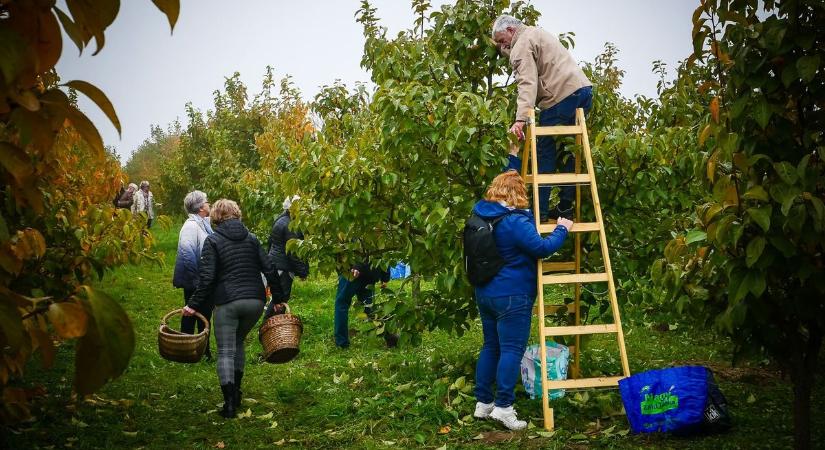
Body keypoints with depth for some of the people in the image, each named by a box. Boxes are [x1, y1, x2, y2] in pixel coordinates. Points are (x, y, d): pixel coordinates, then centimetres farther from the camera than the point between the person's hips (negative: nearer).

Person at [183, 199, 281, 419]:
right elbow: (269, 269, 7)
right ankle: (236, 390, 26)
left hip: (227, 303, -4)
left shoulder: (213, 241, 0)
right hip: (255, 301, 4)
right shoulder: (251, 238, 11)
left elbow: (206, 277, -8)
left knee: (225, 351, 1)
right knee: (238, 342, 25)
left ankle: (229, 403, -8)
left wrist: (194, 305, -3)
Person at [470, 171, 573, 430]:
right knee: (512, 350, -6)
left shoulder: (482, 214, 7)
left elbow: (504, 180, 24)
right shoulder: (515, 221, -19)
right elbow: (542, 248, -20)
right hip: (511, 296, -9)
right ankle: (503, 406, -9)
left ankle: (483, 403, 18)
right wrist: (562, 229, -4)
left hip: (485, 293, 9)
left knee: (490, 346, 15)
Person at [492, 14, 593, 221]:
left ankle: (540, 211, -3)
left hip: (563, 95, -9)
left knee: (545, 152, -3)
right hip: (584, 87, 9)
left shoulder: (521, 45, -3)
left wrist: (520, 120, -29)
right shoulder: (537, 33, 27)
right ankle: (566, 207, 16)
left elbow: (527, 84, -18)